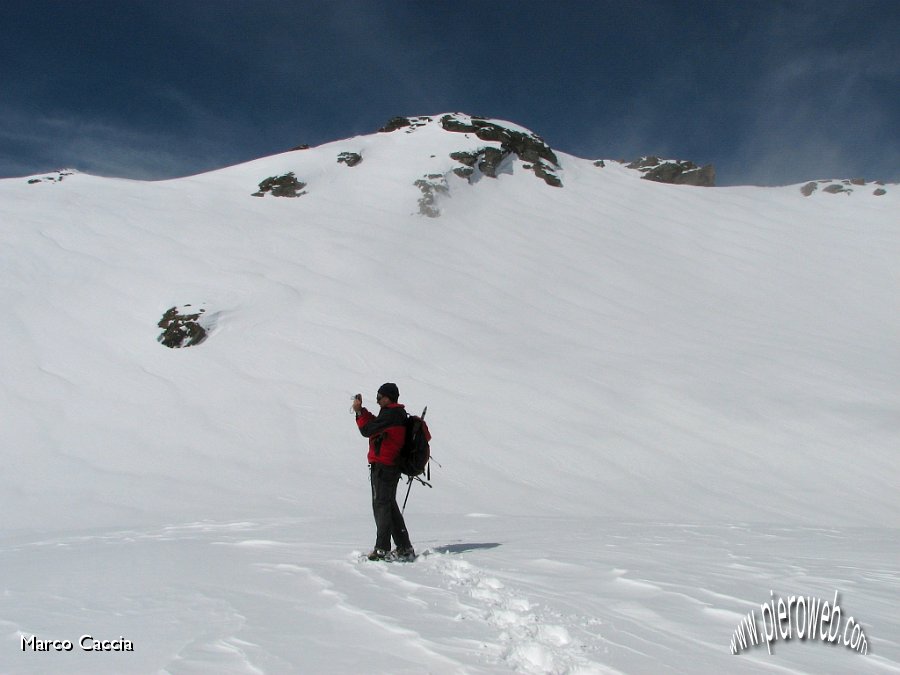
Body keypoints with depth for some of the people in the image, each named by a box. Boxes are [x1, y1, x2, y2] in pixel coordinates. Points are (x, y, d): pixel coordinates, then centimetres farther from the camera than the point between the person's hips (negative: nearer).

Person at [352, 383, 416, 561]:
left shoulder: (390, 415, -16)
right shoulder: (398, 413, 15)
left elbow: (368, 430, -16)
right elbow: (375, 424, 20)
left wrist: (358, 411, -6)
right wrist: (361, 411, 11)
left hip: (382, 467, -10)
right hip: (392, 466, 10)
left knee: (381, 505, -6)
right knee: (389, 506, 15)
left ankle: (382, 549, -4)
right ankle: (404, 548, 17)